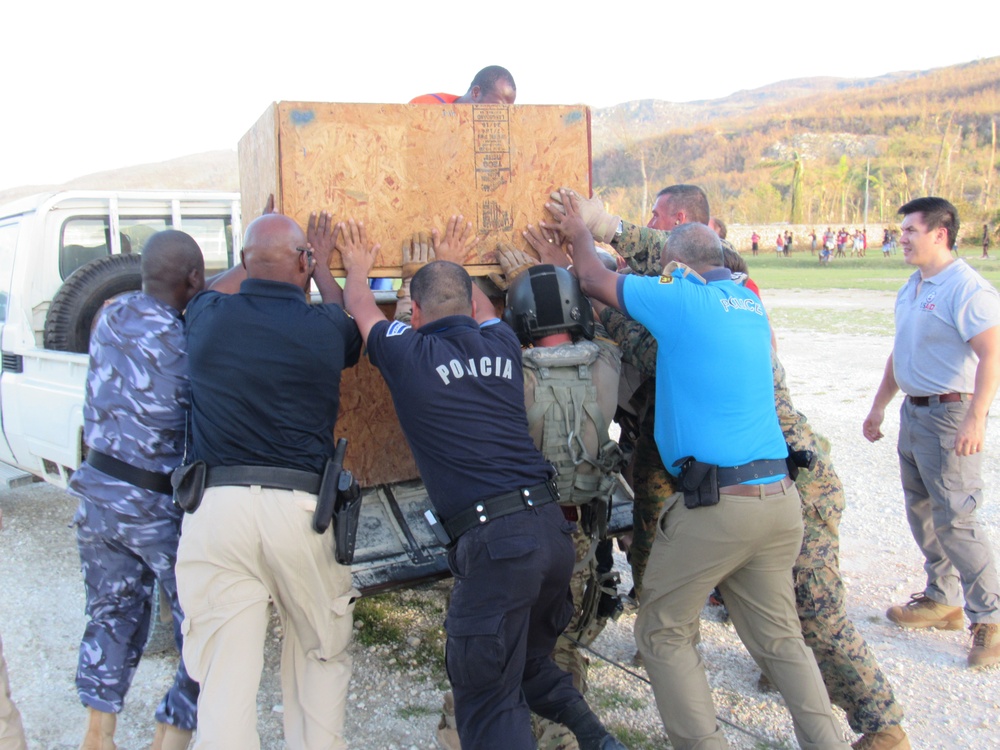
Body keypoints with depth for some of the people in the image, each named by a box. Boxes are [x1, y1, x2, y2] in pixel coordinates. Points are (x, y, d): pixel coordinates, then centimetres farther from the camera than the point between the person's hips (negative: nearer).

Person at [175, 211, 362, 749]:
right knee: (321, 657, 19)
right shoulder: (325, 327, 1)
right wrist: (323, 268, 43)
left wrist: (253, 256, 46)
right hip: (300, 507, -1)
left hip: (215, 503, 1)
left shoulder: (206, 317, 4)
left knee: (223, 678, 4)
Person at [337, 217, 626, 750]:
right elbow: (482, 310, 37)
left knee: (488, 704, 3)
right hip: (552, 525, 6)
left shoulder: (407, 353, 0)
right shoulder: (501, 344, 11)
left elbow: (362, 310, 22)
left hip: (491, 542, -6)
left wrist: (357, 270, 42)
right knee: (530, 661, 27)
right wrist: (453, 266, 54)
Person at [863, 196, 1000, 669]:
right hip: (914, 411, 9)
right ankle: (942, 600, 29)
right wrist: (878, 407, 22)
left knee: (954, 519, -8)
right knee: (921, 510, 15)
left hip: (950, 415, -9)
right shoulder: (912, 288, 14)